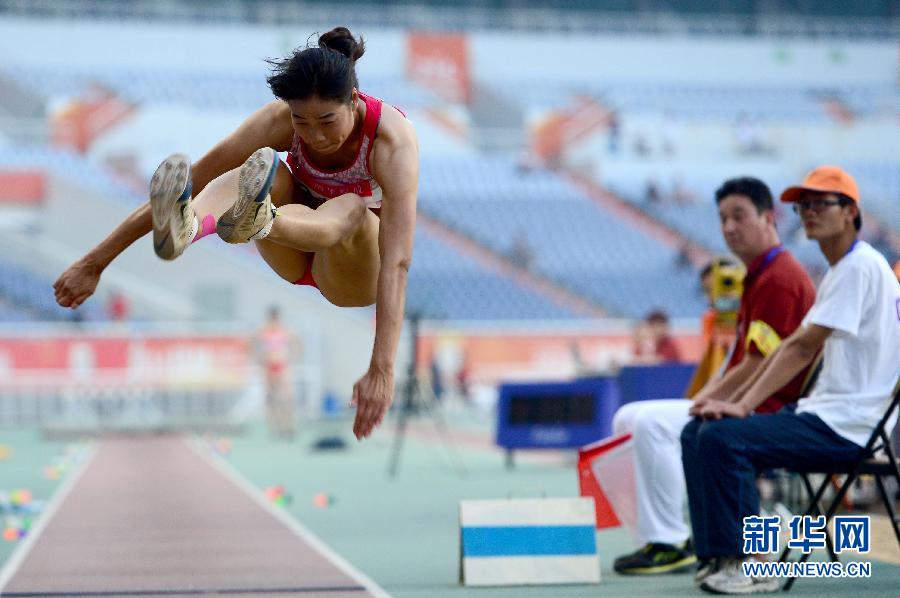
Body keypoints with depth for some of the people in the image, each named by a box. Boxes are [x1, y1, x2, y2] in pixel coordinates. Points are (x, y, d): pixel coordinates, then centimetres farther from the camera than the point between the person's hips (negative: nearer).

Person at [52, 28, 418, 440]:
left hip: (354, 269, -2)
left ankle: (259, 221, -69)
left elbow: (397, 260, -41)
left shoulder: (391, 136, -31)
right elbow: (192, 180, -22)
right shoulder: (280, 119, -22)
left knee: (352, 209, -38)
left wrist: (382, 370, -52)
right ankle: (183, 226, -62)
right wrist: (95, 263, -23)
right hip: (296, 257, 2)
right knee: (261, 170, -30)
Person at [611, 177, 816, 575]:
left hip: (764, 413, -11)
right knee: (627, 419, 10)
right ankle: (660, 533, 6)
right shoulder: (759, 275, 19)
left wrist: (701, 403, -13)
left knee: (653, 423, -27)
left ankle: (670, 545, -22)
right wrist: (701, 399, 8)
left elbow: (756, 368, -21)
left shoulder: (780, 278, -16)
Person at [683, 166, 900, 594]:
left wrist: (742, 405, -20)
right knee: (697, 432, 5)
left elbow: (803, 347, -19)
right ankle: (722, 558, 1)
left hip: (846, 426, -11)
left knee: (721, 438, -24)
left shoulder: (860, 266, -13)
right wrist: (735, 399, 9)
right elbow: (795, 347, 19)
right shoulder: (841, 269, 20)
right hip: (820, 414, 11)